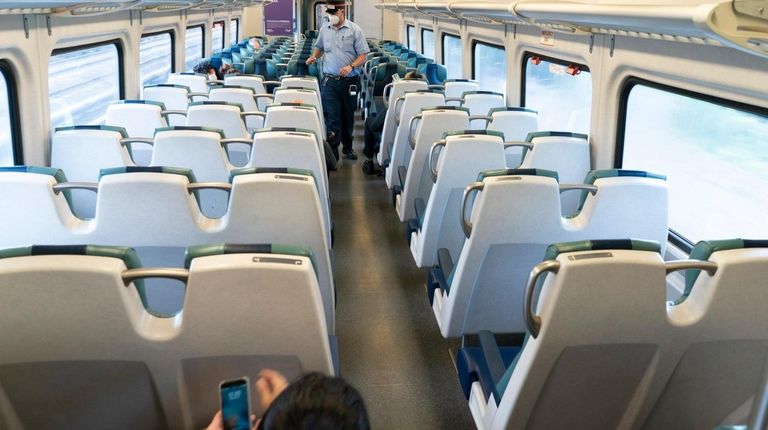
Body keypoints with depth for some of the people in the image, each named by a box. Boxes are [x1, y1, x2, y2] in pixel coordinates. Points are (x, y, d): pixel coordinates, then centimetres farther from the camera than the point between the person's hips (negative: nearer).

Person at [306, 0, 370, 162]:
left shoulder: (355, 30, -3)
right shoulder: (324, 29, 7)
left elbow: (363, 56, -5)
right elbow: (319, 47, 25)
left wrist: (351, 67, -21)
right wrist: (314, 57, 5)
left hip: (350, 81, -1)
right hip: (330, 81, 1)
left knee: (348, 116, 12)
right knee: (332, 117, -4)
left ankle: (347, 147, 28)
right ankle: (332, 151, -1)